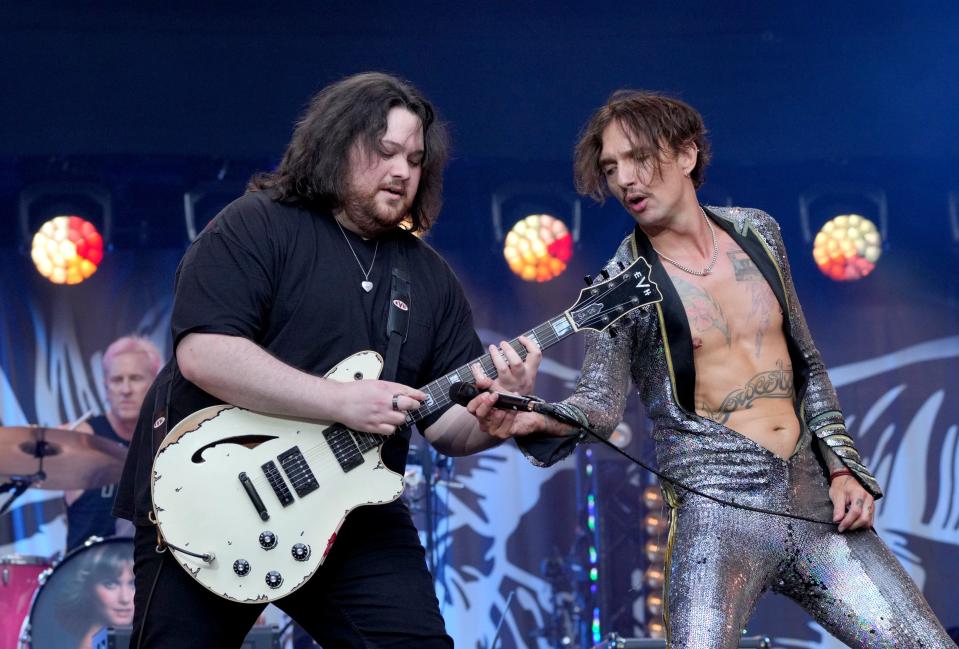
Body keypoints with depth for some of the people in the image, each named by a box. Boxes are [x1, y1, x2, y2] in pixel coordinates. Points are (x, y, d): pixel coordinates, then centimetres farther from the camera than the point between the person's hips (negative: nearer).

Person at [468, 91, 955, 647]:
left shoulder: (757, 232, 11)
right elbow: (601, 404, -8)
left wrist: (843, 468, 10)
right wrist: (534, 420, -28)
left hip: (816, 502, 4)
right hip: (718, 509, -4)